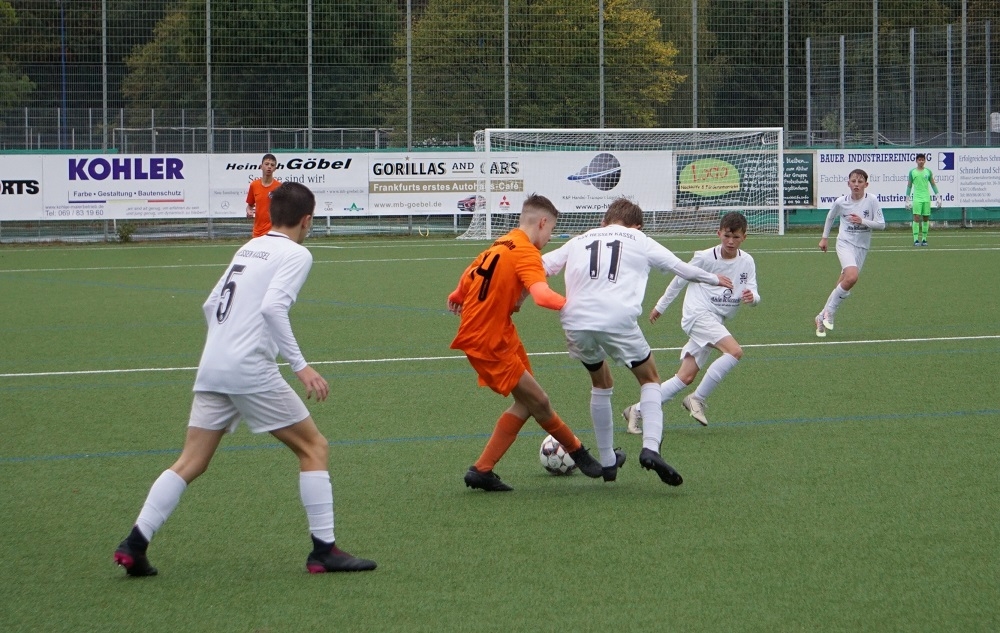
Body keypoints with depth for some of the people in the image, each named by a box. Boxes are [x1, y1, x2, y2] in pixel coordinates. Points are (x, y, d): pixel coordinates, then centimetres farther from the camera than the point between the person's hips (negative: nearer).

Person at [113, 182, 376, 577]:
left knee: (191, 463, 9)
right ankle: (324, 551, 2)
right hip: (252, 371, -7)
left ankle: (134, 544, 1)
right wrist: (301, 366, -19)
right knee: (313, 447, 4)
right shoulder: (296, 254, -3)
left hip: (211, 369, 7)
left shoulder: (249, 248, 19)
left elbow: (211, 305, 22)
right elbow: (273, 307, -18)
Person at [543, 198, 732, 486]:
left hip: (575, 322, 3)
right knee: (649, 379, 17)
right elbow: (681, 268, 31)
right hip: (618, 320, -3)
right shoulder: (640, 241, 20)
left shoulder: (580, 241, 25)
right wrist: (715, 279, 47)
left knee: (601, 383, 27)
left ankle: (608, 462, 31)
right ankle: (651, 448, -6)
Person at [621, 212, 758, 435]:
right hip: (698, 314, -5)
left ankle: (638, 411, 7)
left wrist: (751, 296, -26)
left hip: (715, 322, 5)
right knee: (735, 351, -26)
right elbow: (680, 280, 5)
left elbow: (753, 293, 0)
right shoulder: (705, 257, -8)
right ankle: (697, 399, -16)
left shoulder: (747, 262, 3)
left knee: (686, 377, -1)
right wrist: (661, 306, 14)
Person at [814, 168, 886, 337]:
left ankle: (822, 317, 18)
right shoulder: (841, 202, -5)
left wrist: (862, 221, -19)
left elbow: (881, 224, -6)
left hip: (862, 247, 2)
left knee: (843, 284, 4)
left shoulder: (871, 200, -6)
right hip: (845, 243, -2)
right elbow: (830, 217, 15)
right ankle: (829, 312, -11)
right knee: (852, 277, -27)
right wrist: (824, 238, 19)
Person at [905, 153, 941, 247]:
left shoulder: (928, 172, 7)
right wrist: (907, 199, 3)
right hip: (917, 199, -2)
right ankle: (916, 240, -11)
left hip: (926, 199, 2)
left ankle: (924, 239, 9)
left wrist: (937, 197, 5)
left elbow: (933, 185, 11)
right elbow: (909, 186, 7)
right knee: (916, 218, -11)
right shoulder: (912, 172, 3)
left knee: (926, 218, 3)